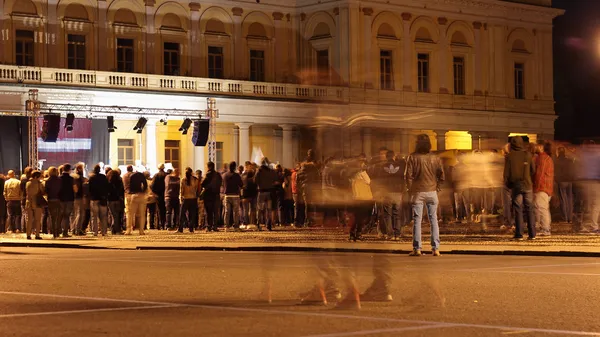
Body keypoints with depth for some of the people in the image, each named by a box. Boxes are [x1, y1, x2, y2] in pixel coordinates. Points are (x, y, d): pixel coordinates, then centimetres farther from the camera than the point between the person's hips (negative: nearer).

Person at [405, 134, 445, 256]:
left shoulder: (412, 157, -6)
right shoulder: (435, 158, 2)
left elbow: (408, 175, -8)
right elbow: (441, 176, 2)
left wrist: (410, 189, 5)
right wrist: (437, 187, 14)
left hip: (417, 192, -2)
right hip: (432, 191, 2)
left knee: (417, 220, 1)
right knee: (433, 220, 7)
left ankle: (417, 248, -2)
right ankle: (435, 249, 4)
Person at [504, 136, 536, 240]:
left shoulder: (510, 156, -3)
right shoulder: (528, 154, 1)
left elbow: (506, 173, -1)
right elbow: (533, 170, 4)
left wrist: (507, 184, 14)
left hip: (515, 186, -1)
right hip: (527, 185, 1)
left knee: (518, 210, 1)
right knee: (530, 209, 6)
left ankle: (519, 234, -2)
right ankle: (532, 234, 3)